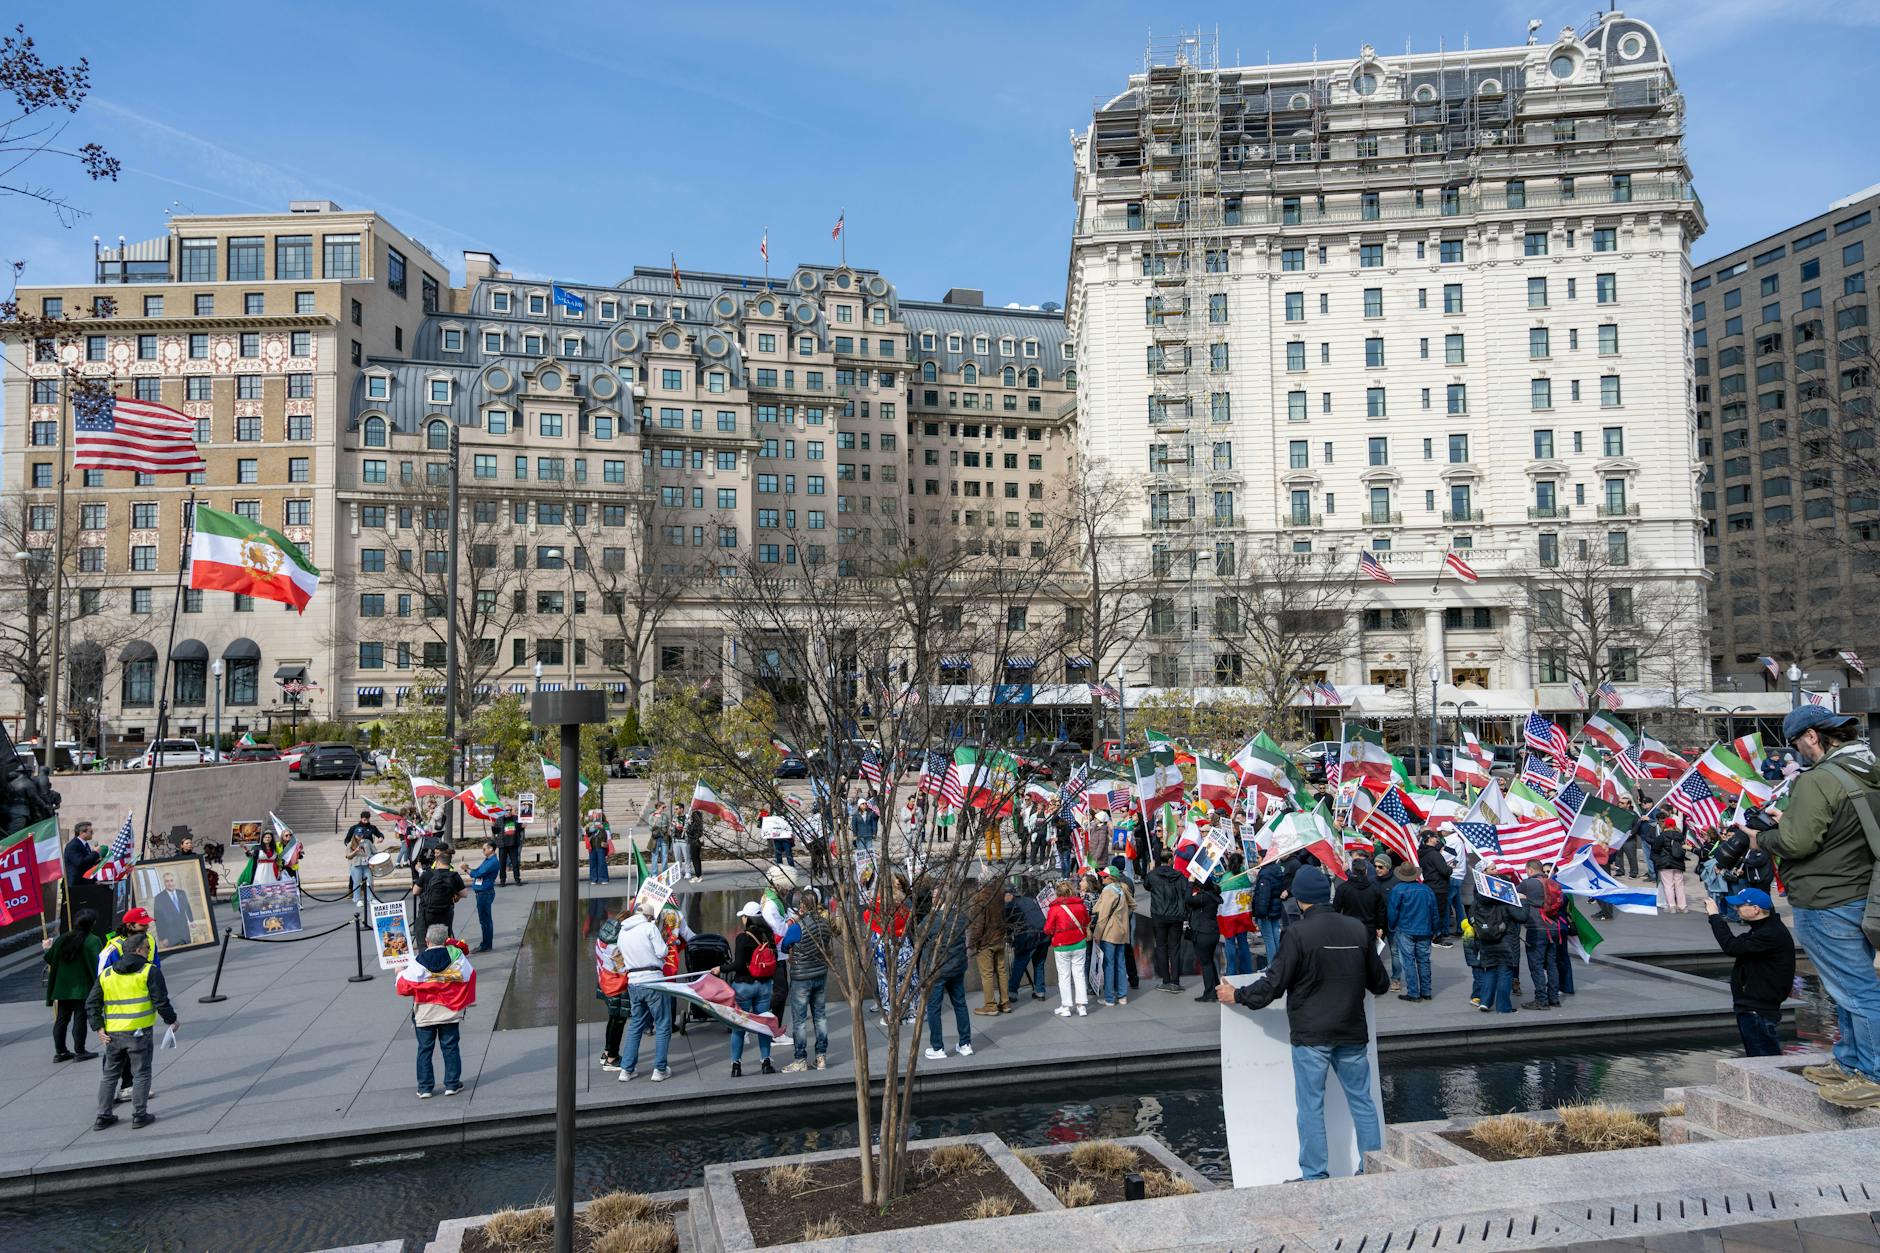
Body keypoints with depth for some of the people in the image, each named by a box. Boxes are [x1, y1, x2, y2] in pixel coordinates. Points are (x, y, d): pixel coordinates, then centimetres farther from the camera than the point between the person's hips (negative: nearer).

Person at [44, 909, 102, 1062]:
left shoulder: (62, 939, 4)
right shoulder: (93, 940, -13)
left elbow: (49, 958, 11)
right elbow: (98, 963, -20)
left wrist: (48, 948, 31)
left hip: (62, 988, 5)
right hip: (82, 988, -5)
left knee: (61, 1019, 13)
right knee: (80, 1019, 0)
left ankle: (60, 1051, 20)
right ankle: (79, 1052, 4)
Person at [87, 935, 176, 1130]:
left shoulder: (106, 974, 12)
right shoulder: (150, 971, -5)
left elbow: (91, 1004, 8)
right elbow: (161, 1001, -10)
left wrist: (98, 1028, 7)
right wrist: (171, 1020, 2)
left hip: (112, 1034, 5)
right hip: (139, 1032, -5)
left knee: (110, 1075, 17)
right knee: (141, 1074, 4)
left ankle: (103, 1117, 19)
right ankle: (139, 1115, 5)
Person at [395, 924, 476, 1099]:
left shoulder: (418, 962, -14)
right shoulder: (457, 956, -10)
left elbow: (404, 987, -8)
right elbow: (469, 976, 2)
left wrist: (400, 973, 12)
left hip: (424, 1014, -1)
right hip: (450, 1012, 1)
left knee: (424, 1049, 11)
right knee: (450, 1048, 11)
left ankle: (424, 1088, 14)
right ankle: (452, 1084, 14)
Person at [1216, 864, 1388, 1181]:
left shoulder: (1298, 933, -15)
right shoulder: (1358, 929, 1)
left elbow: (1273, 983, -13)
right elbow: (1379, 982, 12)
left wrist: (1237, 996, 2)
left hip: (1310, 1035, -5)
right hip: (1352, 1032, 5)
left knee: (1311, 1105, 4)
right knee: (1362, 1101, 14)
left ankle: (1314, 1175, 8)